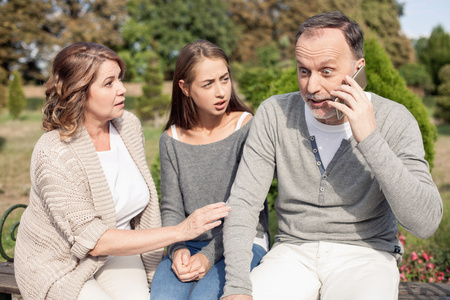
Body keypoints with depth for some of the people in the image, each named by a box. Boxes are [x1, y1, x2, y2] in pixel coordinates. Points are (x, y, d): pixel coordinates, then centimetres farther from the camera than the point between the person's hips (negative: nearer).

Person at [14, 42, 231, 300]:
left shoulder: (129, 126, -5)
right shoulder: (54, 155, -24)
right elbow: (94, 241, -25)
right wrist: (180, 232, -27)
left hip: (116, 250, 4)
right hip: (60, 267, -4)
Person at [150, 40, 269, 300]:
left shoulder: (247, 128, -7)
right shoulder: (171, 140, 5)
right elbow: (171, 209, 5)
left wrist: (209, 255, -17)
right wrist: (177, 249, -14)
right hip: (189, 245, 3)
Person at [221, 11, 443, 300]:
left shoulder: (393, 120, -9)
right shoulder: (274, 113, -4)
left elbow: (426, 223, -17)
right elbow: (243, 202, -6)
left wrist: (369, 139, -24)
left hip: (364, 253, -1)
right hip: (293, 251, 1)